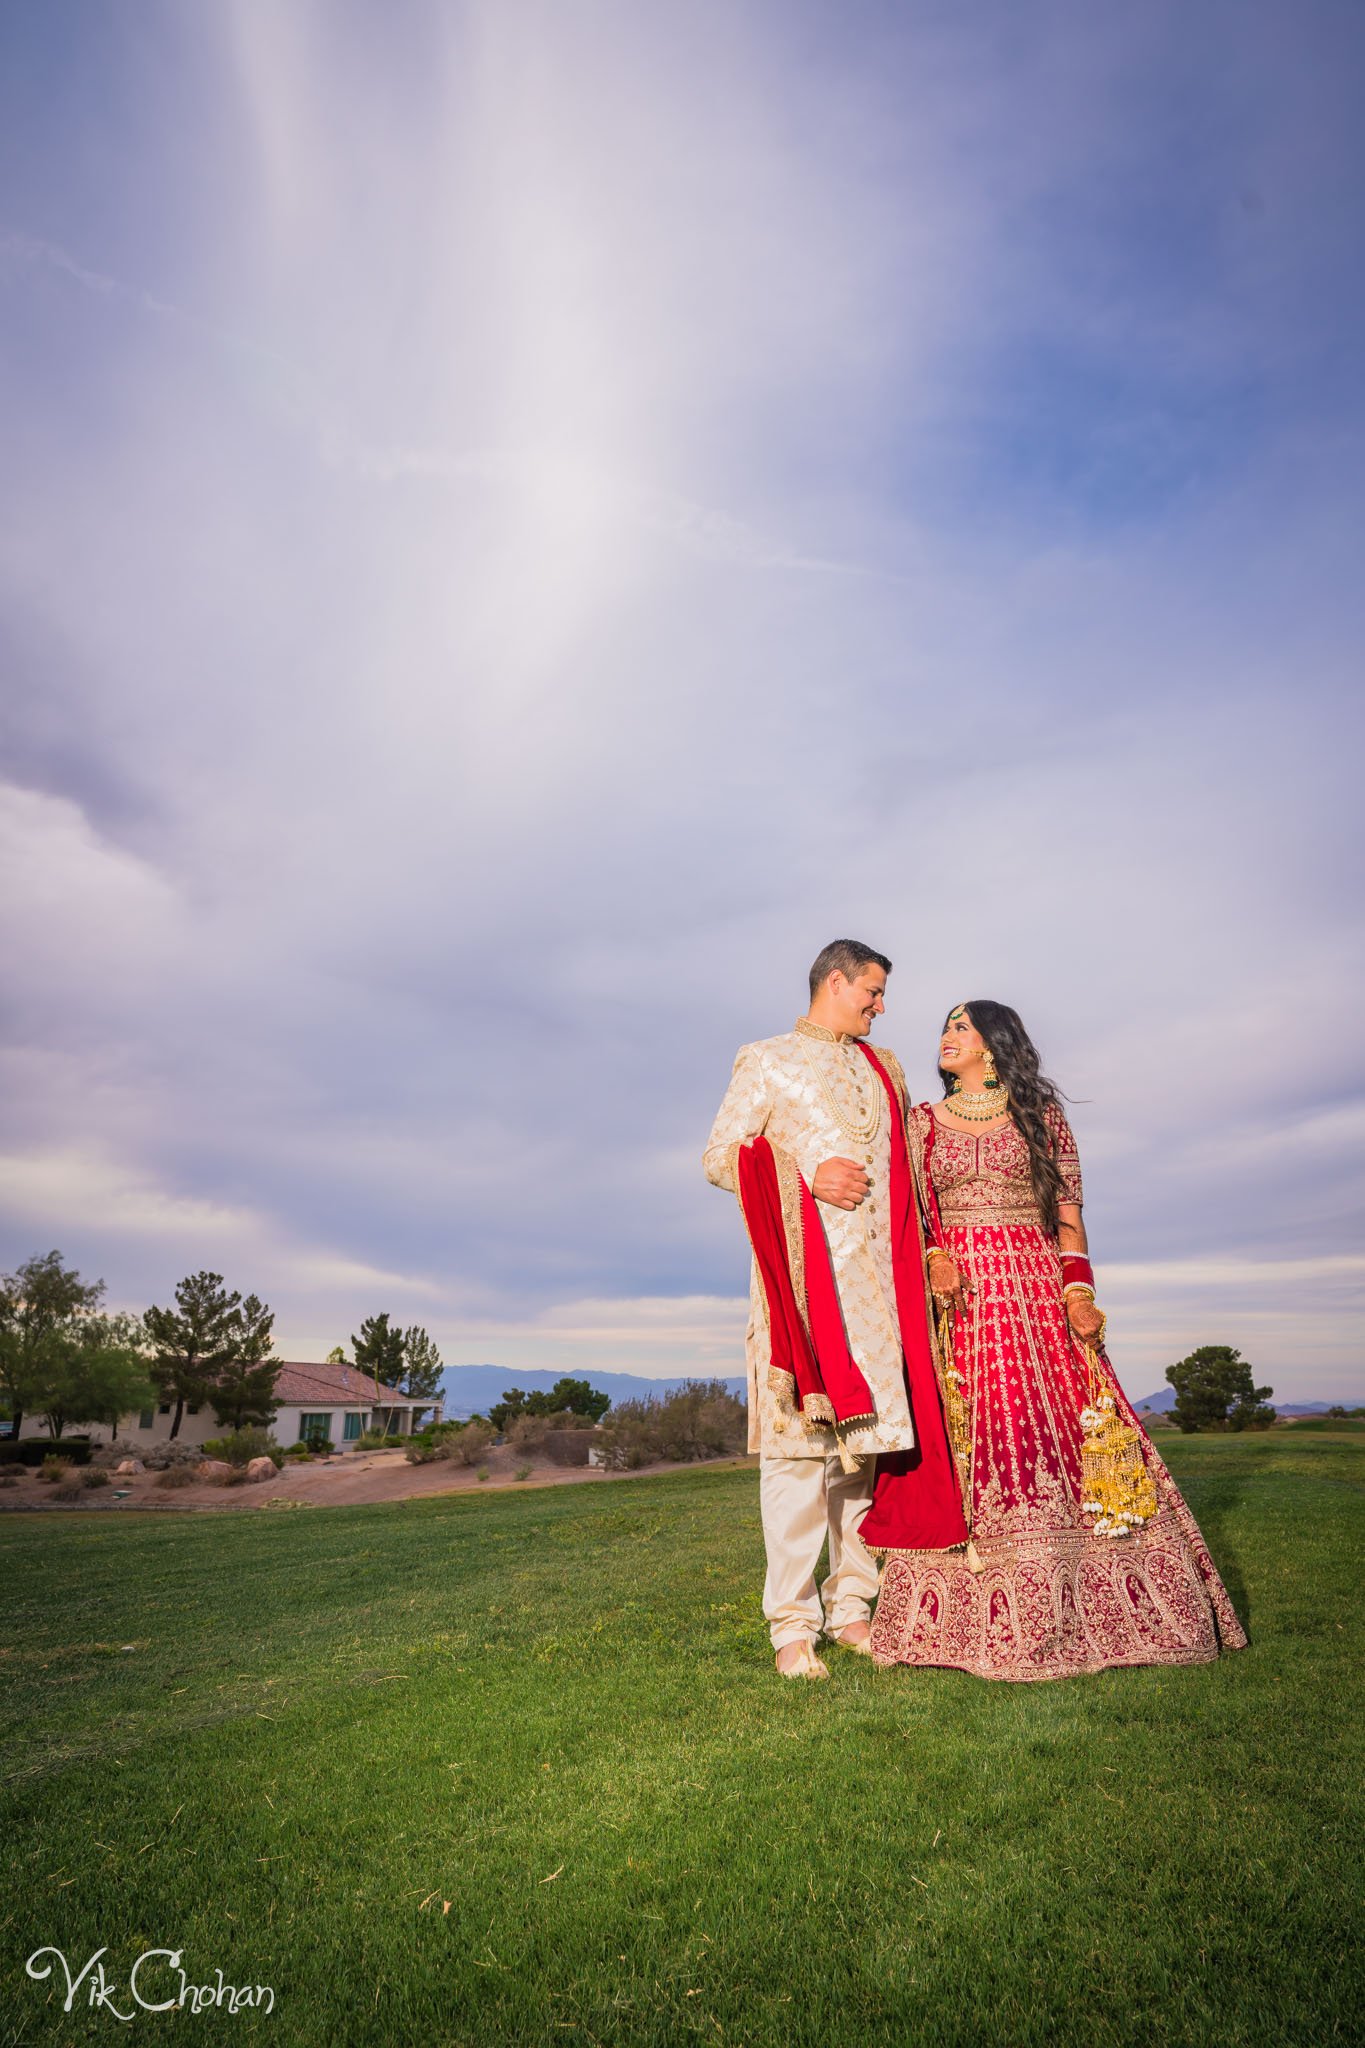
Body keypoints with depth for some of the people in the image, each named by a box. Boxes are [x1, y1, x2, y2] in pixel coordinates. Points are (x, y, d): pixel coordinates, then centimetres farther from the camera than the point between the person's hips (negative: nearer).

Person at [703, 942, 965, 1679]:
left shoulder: (883, 1067, 23)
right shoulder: (767, 1061, 6)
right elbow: (719, 1156, 0)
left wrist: (921, 1255, 13)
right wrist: (809, 1175, -12)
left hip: (877, 1278, 5)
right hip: (802, 1271, -5)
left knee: (872, 1436, 6)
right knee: (800, 1438, -6)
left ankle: (851, 1607, 18)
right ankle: (793, 1628, 5)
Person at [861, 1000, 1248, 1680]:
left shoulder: (1041, 1114, 9)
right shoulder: (923, 1121, 13)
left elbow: (1067, 1210, 5)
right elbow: (912, 1211, 8)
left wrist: (1078, 1289, -7)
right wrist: (934, 1258, -11)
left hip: (1035, 1288, -1)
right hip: (957, 1296, 1)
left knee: (1053, 1430, -5)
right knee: (965, 1442, -3)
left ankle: (1076, 1608, 8)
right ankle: (982, 1619, 5)